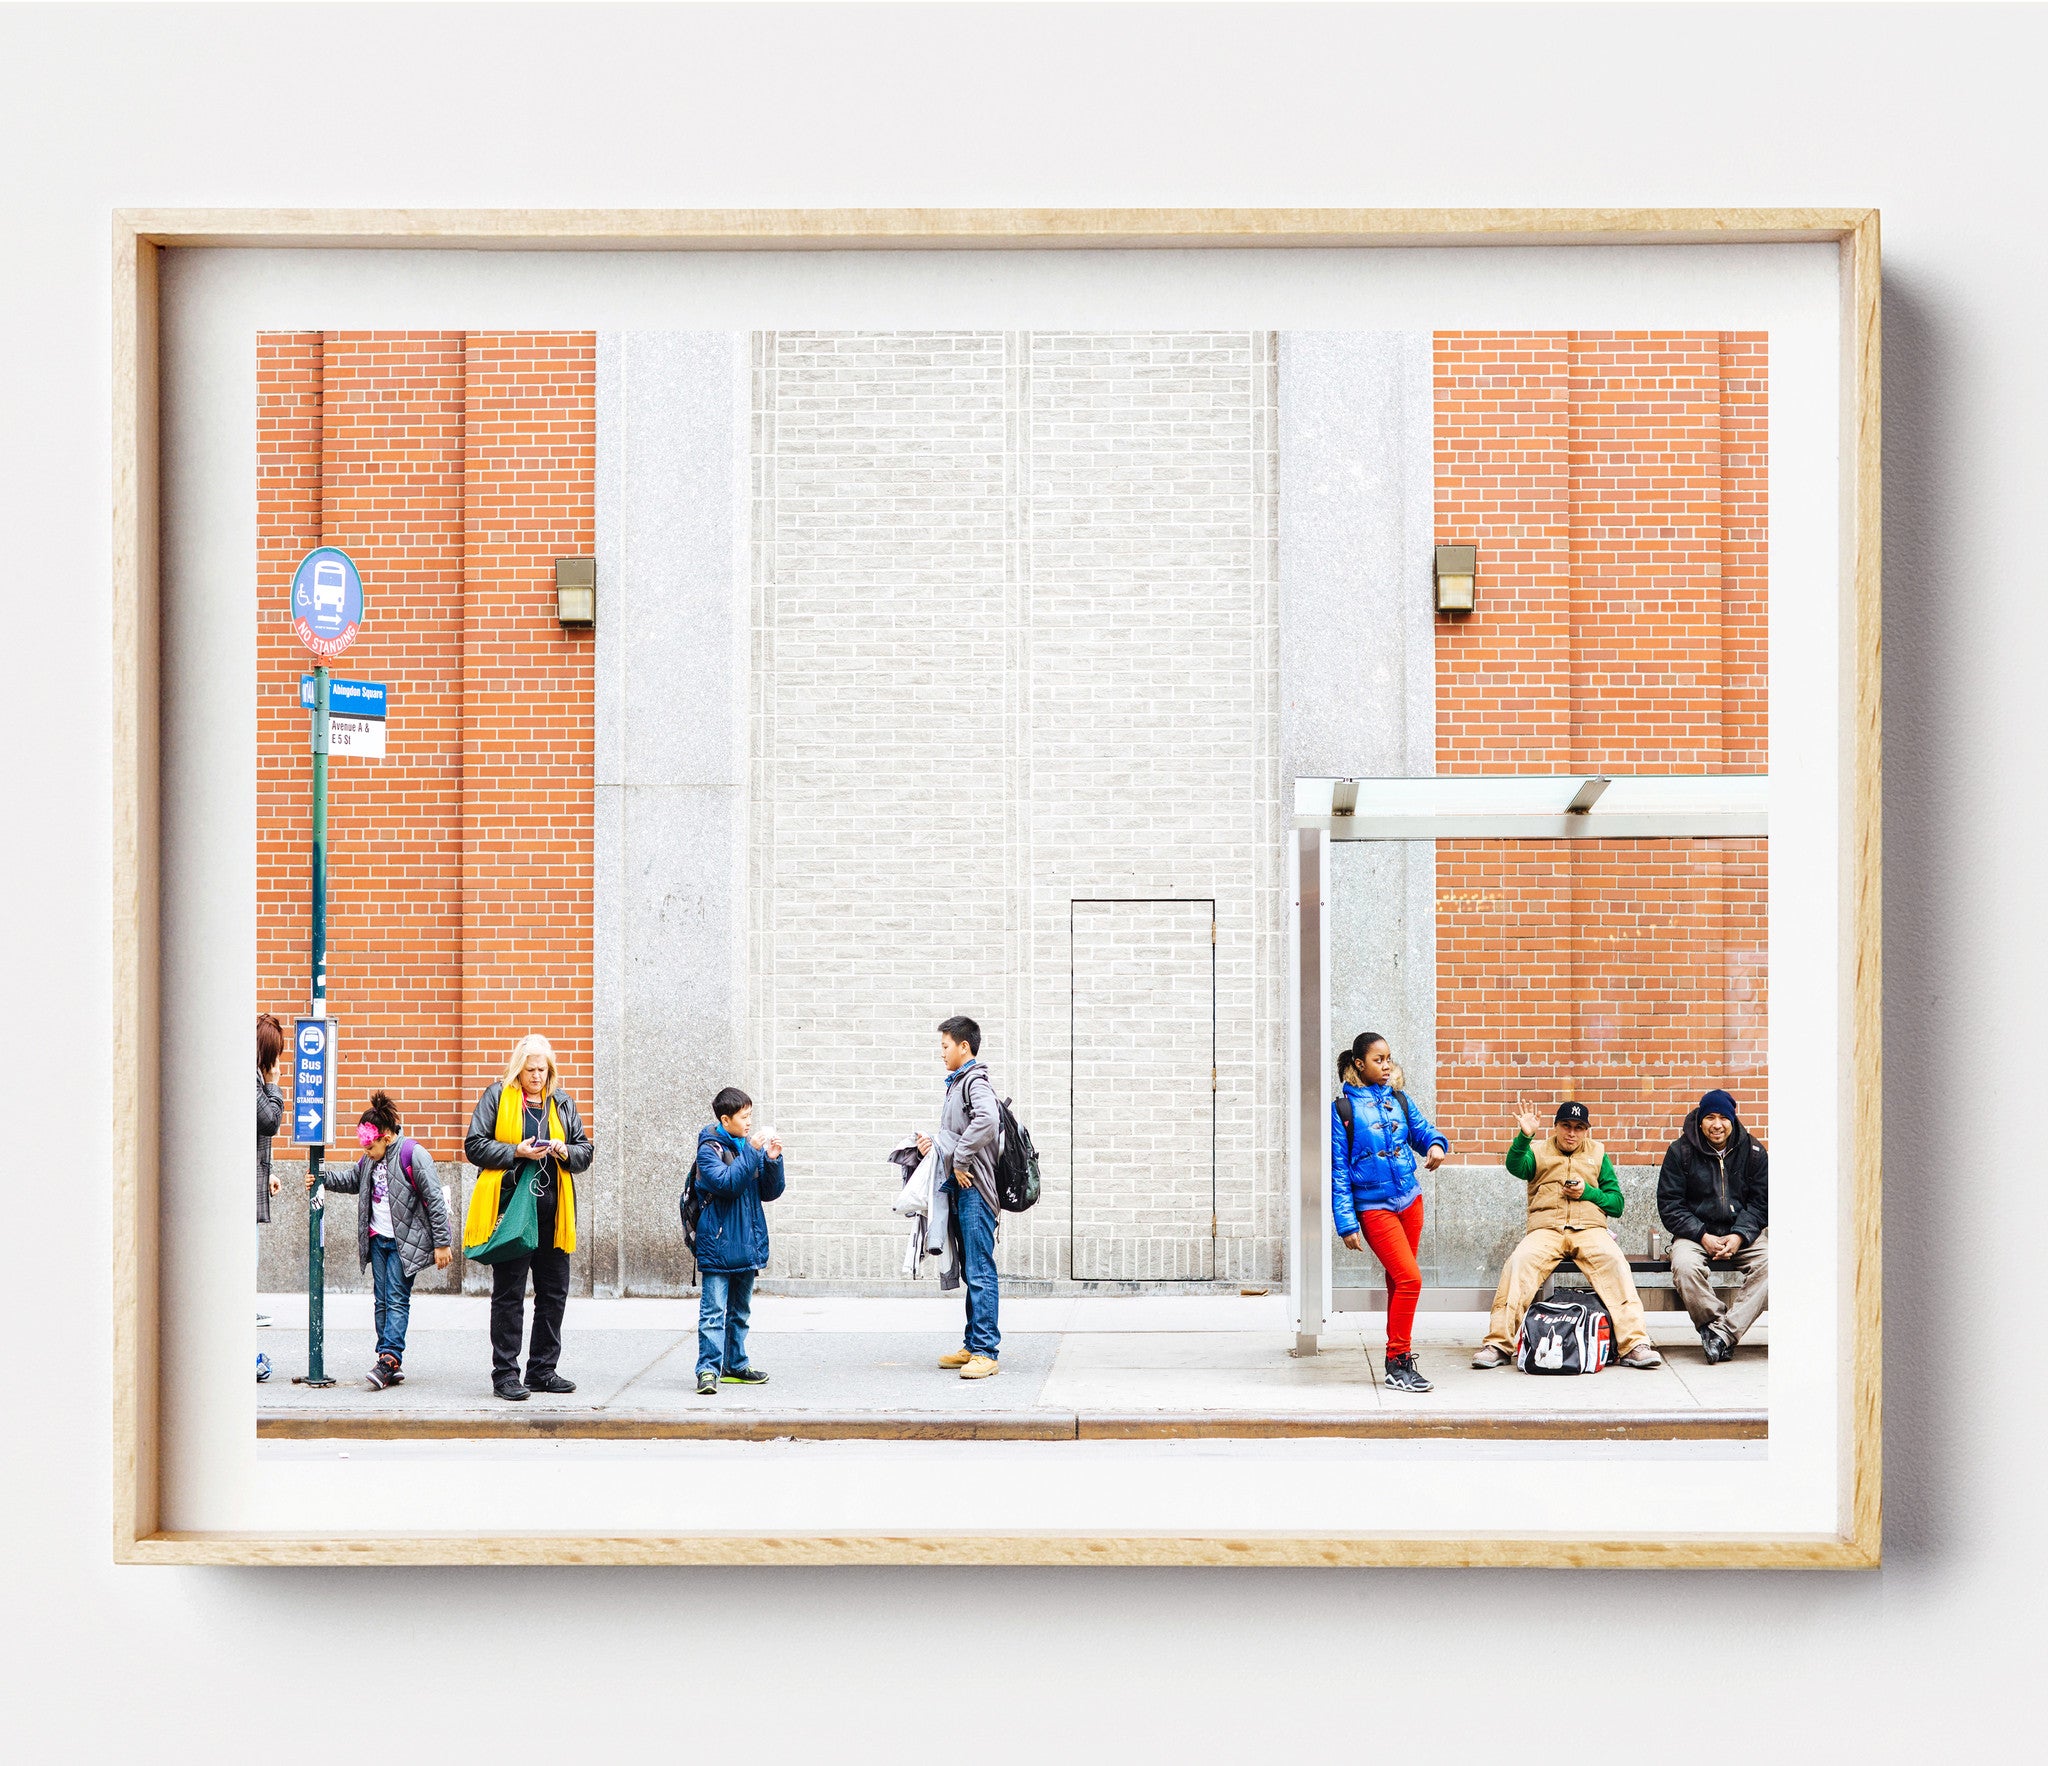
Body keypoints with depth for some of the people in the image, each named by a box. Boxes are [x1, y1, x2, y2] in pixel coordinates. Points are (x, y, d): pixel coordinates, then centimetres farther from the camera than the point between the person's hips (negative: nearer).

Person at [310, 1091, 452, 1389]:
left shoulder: (412, 1155, -14)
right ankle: (391, 1364, 7)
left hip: (405, 1241, -8)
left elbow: (435, 1199, -14)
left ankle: (389, 1358, -18)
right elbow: (353, 1180, 30)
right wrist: (321, 1178, 14)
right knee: (382, 1300, 5)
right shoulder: (371, 1159, 9)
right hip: (378, 1238, 8)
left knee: (397, 1299, -12)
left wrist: (441, 1242, -15)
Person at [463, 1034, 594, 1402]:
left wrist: (566, 1152, -6)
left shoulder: (563, 1102, 15)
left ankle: (542, 1371, 17)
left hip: (552, 1209, 5)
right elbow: (474, 1146, -1)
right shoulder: (496, 1096, 3)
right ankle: (505, 1373, 2)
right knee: (508, 1294, -3)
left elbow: (586, 1151, 16)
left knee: (554, 1292, 7)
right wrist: (516, 1152, -13)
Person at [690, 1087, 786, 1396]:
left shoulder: (749, 1145, 10)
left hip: (747, 1243, 7)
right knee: (713, 1310, -10)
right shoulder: (710, 1149, -8)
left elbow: (770, 1192, 10)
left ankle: (735, 1365, 23)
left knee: (740, 1310, 15)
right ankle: (708, 1368, -11)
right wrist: (752, 1152, -24)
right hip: (717, 1244, -7)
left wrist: (772, 1160, -5)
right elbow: (728, 1183, -23)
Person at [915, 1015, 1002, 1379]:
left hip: (974, 1187, -10)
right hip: (961, 1188, 10)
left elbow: (986, 1121, -30)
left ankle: (986, 1351, -9)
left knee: (980, 1271, -9)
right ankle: (974, 1345, 20)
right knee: (971, 1271, 14)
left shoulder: (976, 1081, -11)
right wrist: (935, 1141, 8)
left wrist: (960, 1161, -22)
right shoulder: (958, 1082, 20)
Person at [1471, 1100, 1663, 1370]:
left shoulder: (1597, 1154, 23)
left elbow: (1617, 1203, 17)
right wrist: (1524, 1137, -23)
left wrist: (1588, 1192, -1)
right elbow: (1515, 1166, -6)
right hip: (1545, 1229, -1)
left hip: (1589, 1229, 1)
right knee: (1519, 1262, -31)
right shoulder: (1538, 1151, 19)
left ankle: (1634, 1344, -35)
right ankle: (1499, 1345, -30)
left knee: (1614, 1263, -31)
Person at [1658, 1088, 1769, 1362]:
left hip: (1743, 1232, 2)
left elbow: (1761, 1202, 4)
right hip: (1695, 1232, -2)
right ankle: (1718, 1324, -23)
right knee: (1684, 1266, -35)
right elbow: (1669, 1205, -3)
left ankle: (1722, 1333, -30)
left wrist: (1740, 1236, -14)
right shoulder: (1681, 1151, -1)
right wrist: (1703, 1236, -16)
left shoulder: (1752, 1151, 4)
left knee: (1769, 1263, -29)